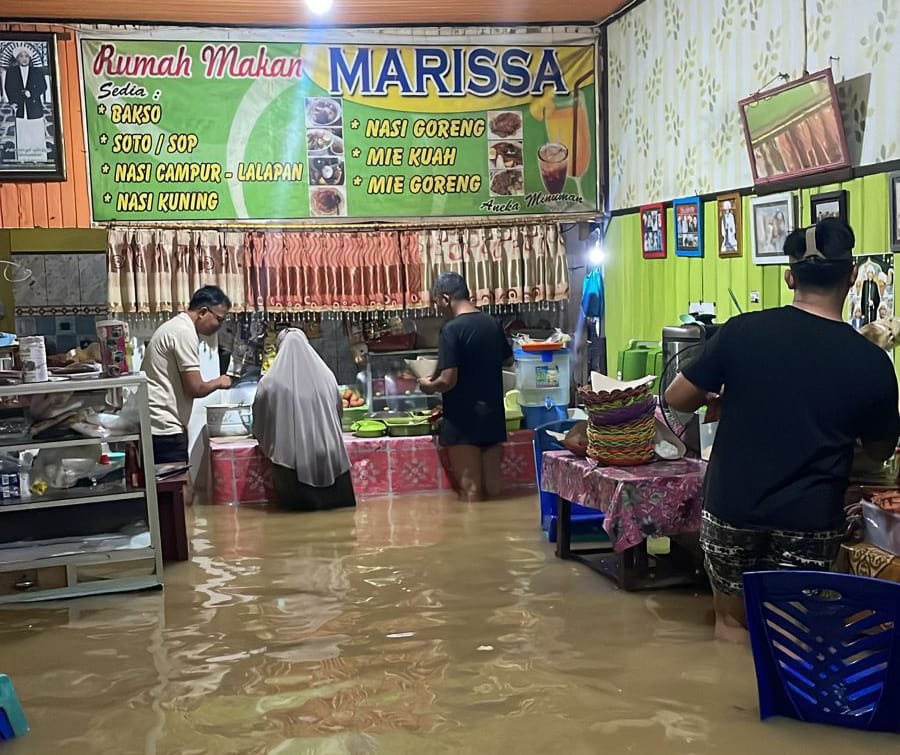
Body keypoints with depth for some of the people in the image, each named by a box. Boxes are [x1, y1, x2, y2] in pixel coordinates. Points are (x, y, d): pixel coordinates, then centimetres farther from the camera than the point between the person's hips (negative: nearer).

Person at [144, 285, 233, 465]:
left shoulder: (175, 327, 17)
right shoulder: (185, 333, -15)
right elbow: (195, 388, -17)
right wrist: (218, 382, 0)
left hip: (158, 425, 10)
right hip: (165, 429, -10)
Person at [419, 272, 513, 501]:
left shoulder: (452, 329, -15)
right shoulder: (493, 324, 6)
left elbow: (448, 380, -19)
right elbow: (508, 360, 22)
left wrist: (428, 385, 0)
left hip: (463, 421, -6)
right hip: (493, 415, 6)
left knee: (470, 489, 0)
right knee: (493, 487, 11)